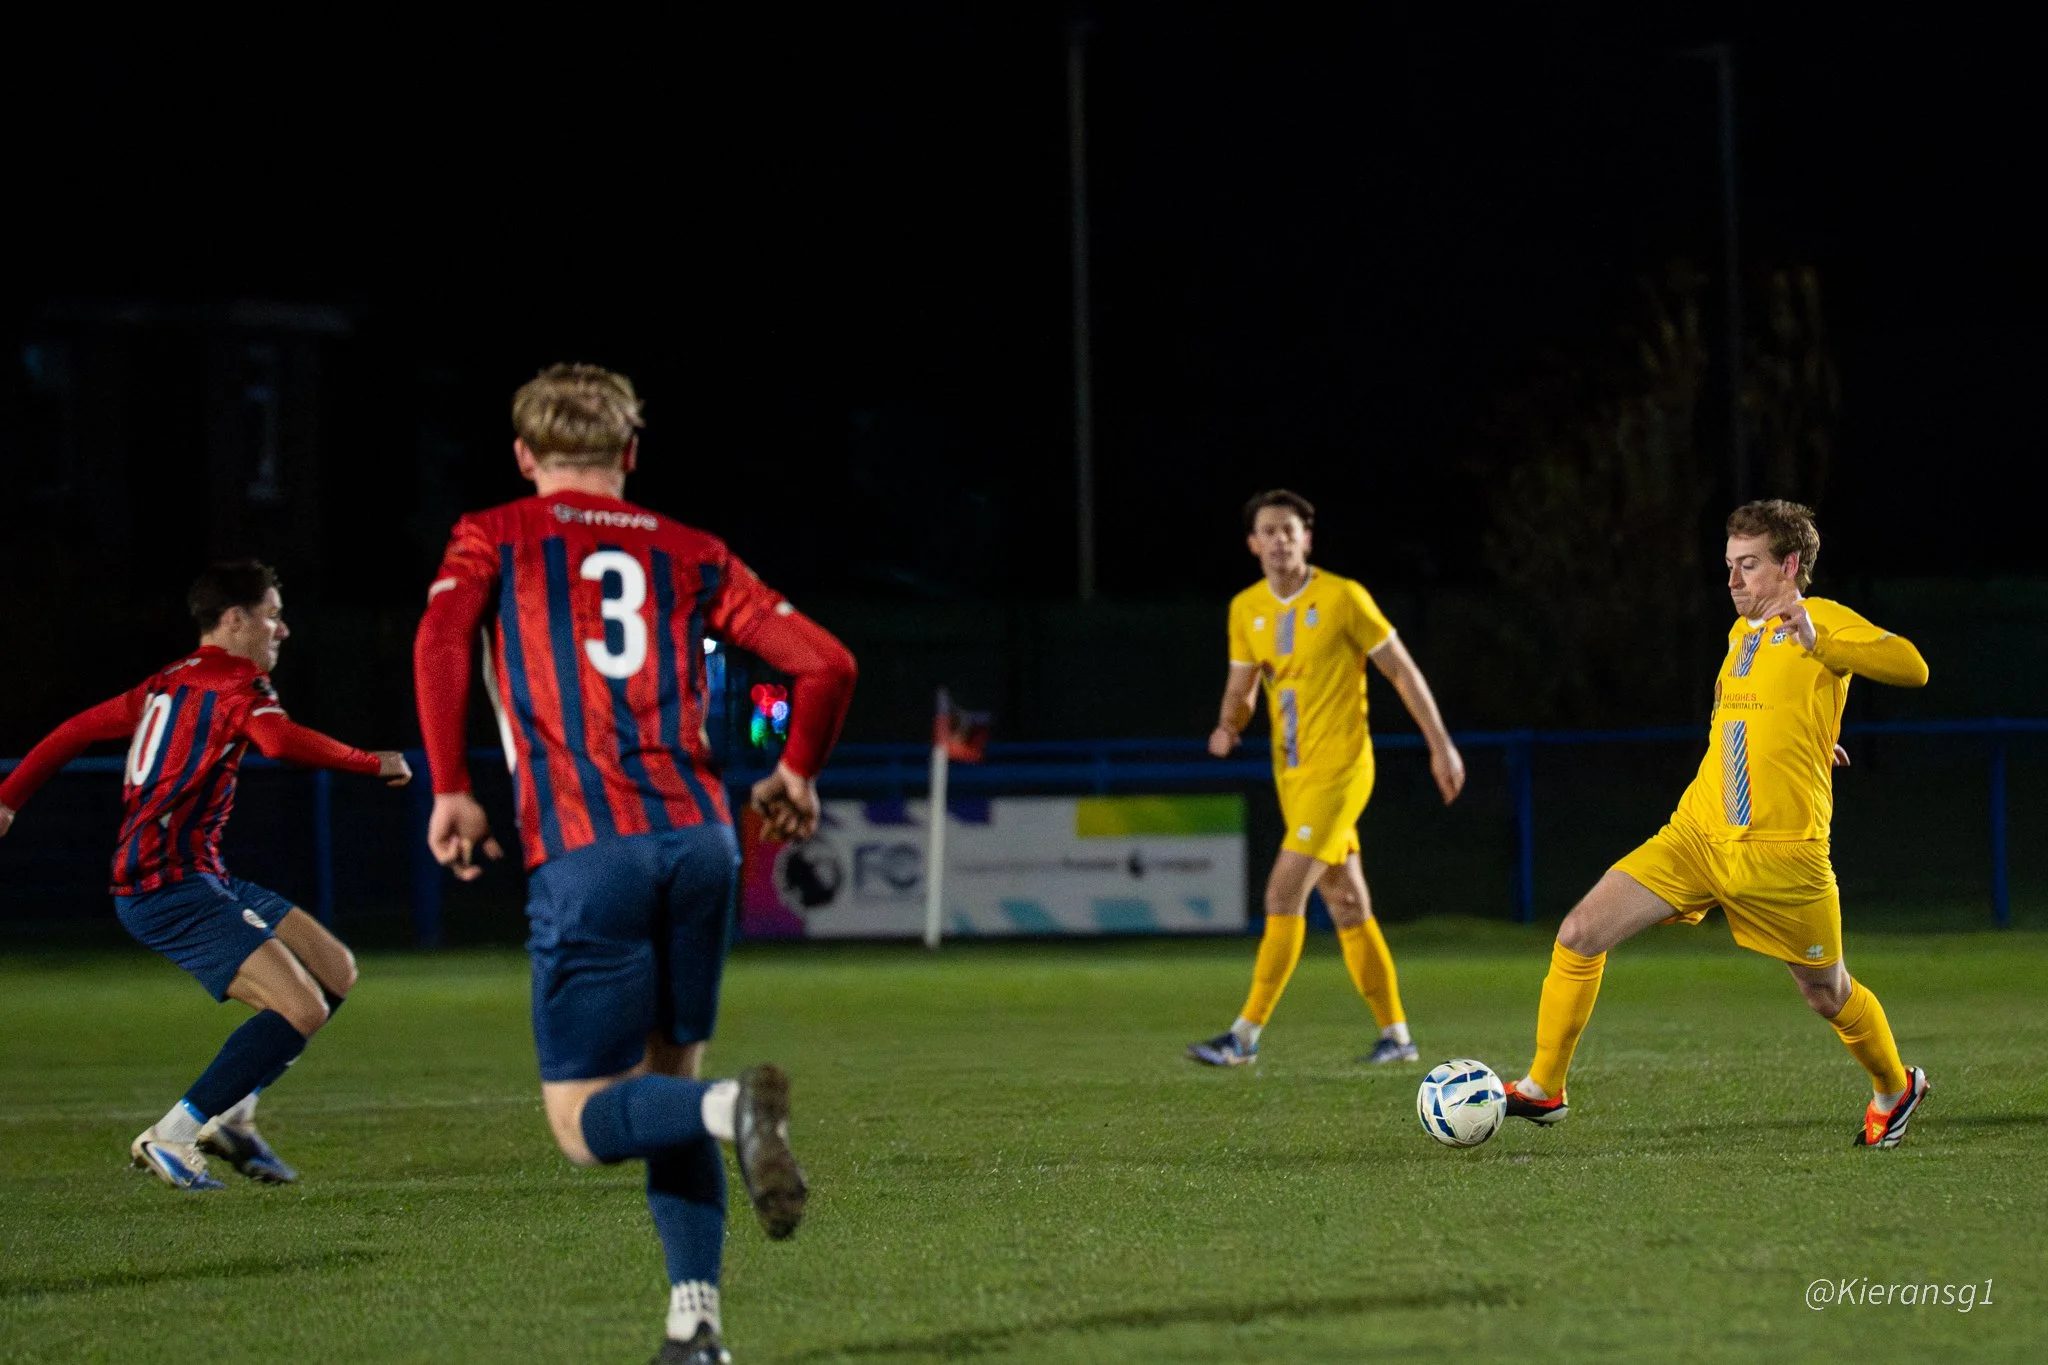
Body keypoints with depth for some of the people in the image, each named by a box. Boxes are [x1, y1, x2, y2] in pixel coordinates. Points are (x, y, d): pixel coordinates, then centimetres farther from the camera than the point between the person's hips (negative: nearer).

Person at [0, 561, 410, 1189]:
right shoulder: (238, 683, -9)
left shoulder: (168, 681, 19)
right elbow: (282, 740, -29)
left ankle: (231, 1119, 13)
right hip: (171, 887, -10)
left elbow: (78, 729, 23)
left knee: (337, 973, 9)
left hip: (203, 878, 10)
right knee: (303, 1010, -19)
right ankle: (168, 1140, -12)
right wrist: (373, 763, -18)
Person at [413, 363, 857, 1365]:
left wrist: (451, 791, -3)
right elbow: (824, 664, 12)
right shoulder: (688, 552, 18)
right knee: (668, 1073, 18)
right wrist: (796, 778, 27)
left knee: (586, 1122, 1)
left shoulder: (492, 540, 12)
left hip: (583, 851, -3)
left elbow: (439, 644, -9)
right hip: (697, 834, 4)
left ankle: (735, 1107, -30)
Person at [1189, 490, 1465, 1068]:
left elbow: (1402, 671, -5)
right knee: (1347, 906, 11)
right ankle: (1395, 1034, 20)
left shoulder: (1343, 598, -11)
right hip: (1291, 774, 7)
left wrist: (1441, 745, -5)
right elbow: (1242, 686, 15)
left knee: (1283, 893, -15)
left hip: (1339, 767, -7)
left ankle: (1246, 1035, -14)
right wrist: (1228, 726, -8)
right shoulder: (1246, 609, 7)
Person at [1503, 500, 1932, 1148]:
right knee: (1579, 934, -9)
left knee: (1828, 995, 9)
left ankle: (1896, 1088, 38)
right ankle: (1543, 1088, 1)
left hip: (1782, 851, -6)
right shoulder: (1740, 632, 16)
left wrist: (1818, 640, -33)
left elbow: (1911, 667, -23)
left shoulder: (1821, 620, -6)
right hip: (1697, 834, 6)